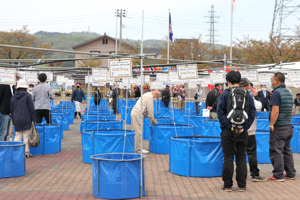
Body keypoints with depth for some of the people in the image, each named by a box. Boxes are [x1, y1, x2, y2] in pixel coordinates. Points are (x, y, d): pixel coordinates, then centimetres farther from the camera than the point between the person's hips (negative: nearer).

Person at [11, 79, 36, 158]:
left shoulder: (13, 97, 10)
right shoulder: (27, 95, -6)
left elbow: (12, 110, 14)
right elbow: (31, 108, -8)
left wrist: (13, 121, 21)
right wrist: (33, 119, -3)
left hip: (16, 120, 5)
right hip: (26, 119, -5)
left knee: (17, 136, 11)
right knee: (26, 136, 0)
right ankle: (26, 152, 1)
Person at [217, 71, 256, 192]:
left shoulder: (224, 94, -6)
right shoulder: (247, 95, 3)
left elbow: (220, 113, -13)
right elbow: (252, 113, -1)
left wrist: (230, 127, -12)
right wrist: (244, 127, -4)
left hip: (228, 132, -2)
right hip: (242, 132, 3)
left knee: (228, 158, 4)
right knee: (241, 158, 9)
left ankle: (228, 185, 8)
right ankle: (242, 185, 12)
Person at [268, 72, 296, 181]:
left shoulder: (276, 93, -14)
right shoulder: (288, 92, 13)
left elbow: (275, 111, -22)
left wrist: (271, 125, -16)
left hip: (279, 127, -9)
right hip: (289, 126, 9)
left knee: (276, 151, -3)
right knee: (287, 150, 16)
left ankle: (278, 175, 0)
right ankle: (291, 173, 20)